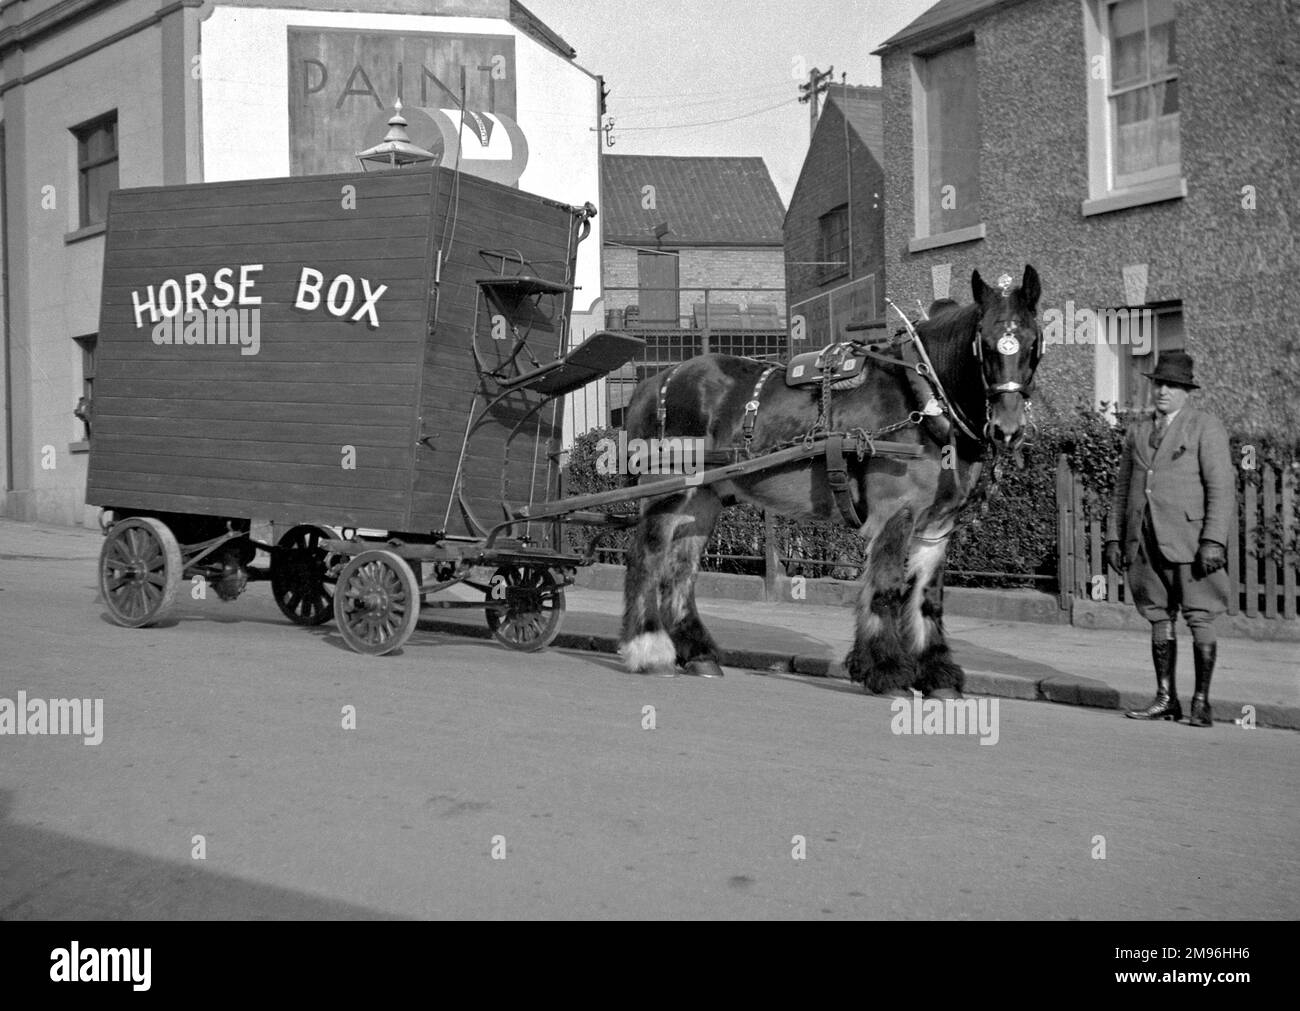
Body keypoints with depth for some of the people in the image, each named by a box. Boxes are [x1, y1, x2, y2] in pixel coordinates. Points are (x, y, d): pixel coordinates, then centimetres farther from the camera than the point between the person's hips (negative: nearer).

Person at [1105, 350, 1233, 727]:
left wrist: (1214, 541, -16)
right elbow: (1122, 488, 19)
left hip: (1189, 538, -5)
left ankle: (1201, 703, 3)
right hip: (1146, 540, 5)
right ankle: (1166, 699, 13)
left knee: (1200, 619, -3)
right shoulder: (1138, 431, 16)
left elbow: (1222, 488, -7)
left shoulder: (1205, 427, 0)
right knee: (1159, 618, 7)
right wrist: (1114, 537, 10)